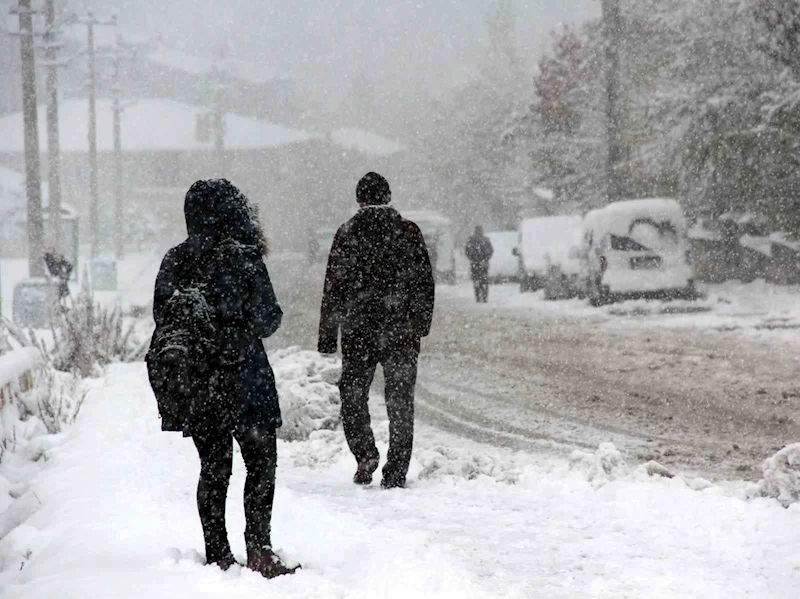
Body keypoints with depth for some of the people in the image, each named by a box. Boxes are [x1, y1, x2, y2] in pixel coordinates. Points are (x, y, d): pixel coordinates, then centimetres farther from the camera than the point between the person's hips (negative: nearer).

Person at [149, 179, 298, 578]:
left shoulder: (174, 262, 3)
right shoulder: (242, 258, -11)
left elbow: (162, 319, 7)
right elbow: (265, 320, -9)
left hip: (193, 380, 5)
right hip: (240, 377, -5)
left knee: (213, 467, 11)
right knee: (261, 462, 4)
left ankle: (217, 556, 11)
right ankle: (258, 549, -4)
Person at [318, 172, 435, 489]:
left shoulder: (347, 233, -2)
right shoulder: (409, 231, 2)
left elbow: (334, 287, -1)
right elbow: (424, 282, 5)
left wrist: (327, 335, 3)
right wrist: (422, 325, 16)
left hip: (358, 332, -1)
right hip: (401, 332, 1)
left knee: (353, 394, 14)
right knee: (400, 400, 6)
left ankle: (365, 452, -5)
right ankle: (395, 472, 4)